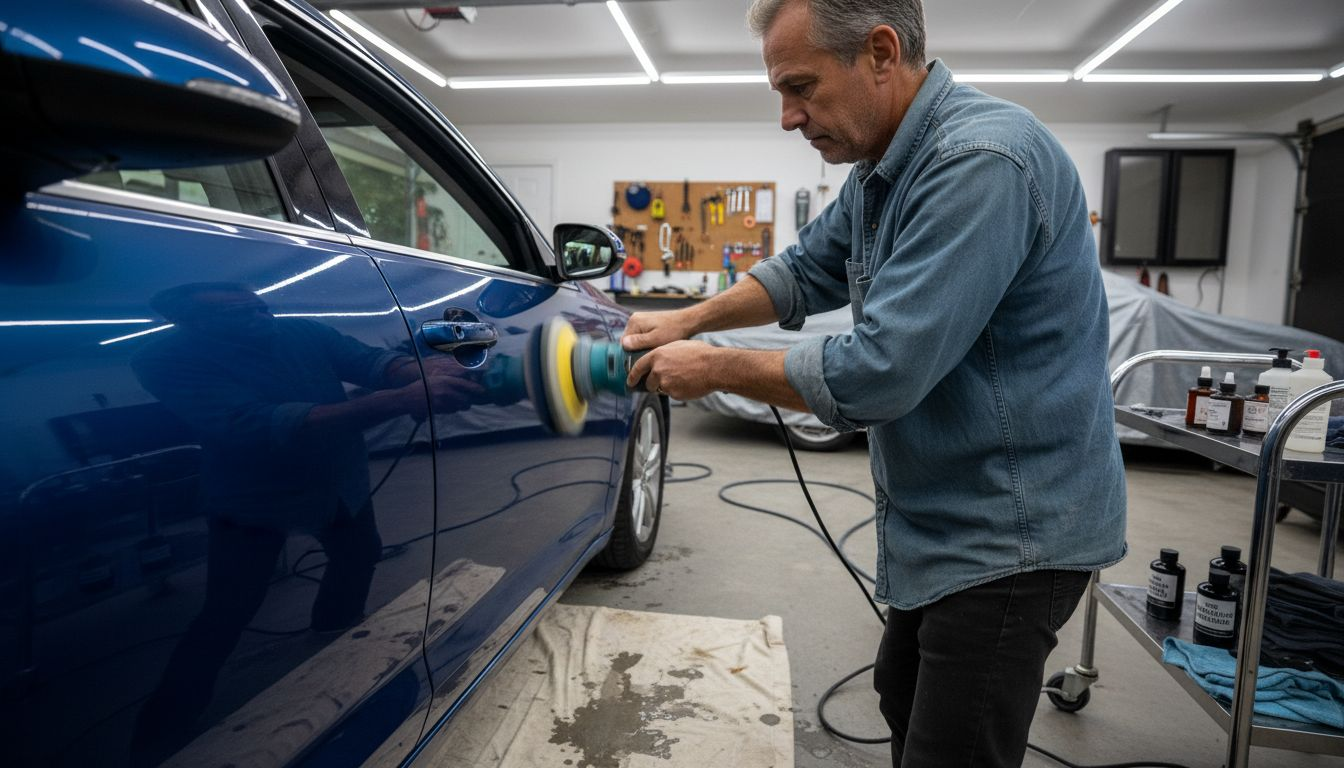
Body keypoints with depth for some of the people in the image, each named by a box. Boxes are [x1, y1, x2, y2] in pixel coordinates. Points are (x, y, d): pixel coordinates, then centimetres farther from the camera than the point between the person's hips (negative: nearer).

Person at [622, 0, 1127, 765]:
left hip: (1009, 530, -10)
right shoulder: (885, 167, 4)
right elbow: (806, 272, 18)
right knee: (907, 702, 26)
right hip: (941, 520, 10)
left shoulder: (982, 161, -26)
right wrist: (689, 319, 5)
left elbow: (876, 375, -30)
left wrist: (715, 368, -16)